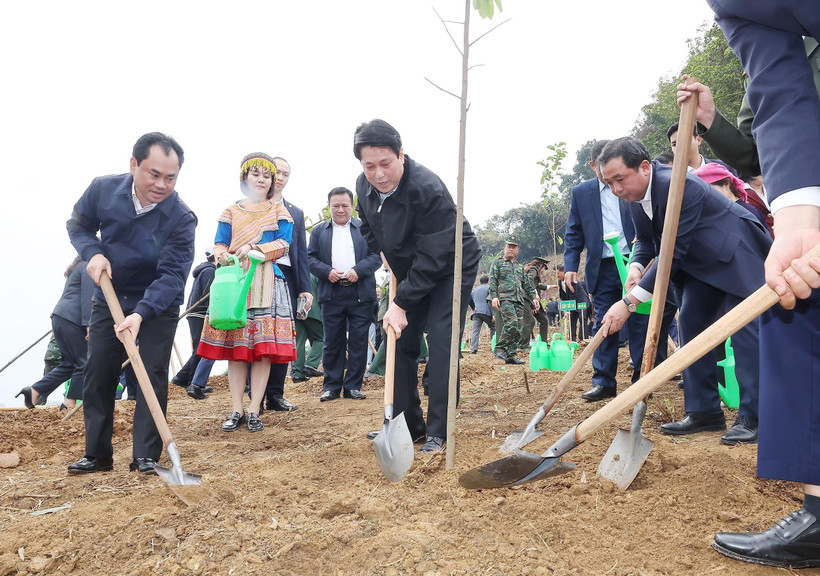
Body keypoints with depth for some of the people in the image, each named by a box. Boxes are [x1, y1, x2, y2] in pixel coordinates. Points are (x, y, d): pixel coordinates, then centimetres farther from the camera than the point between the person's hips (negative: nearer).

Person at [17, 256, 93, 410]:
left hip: (59, 316, 10)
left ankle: (33, 392, 9)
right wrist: (88, 324, -20)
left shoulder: (78, 267, 26)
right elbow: (87, 296, -15)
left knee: (68, 363, 13)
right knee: (84, 363, -3)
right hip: (72, 320, -10)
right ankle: (69, 402, -2)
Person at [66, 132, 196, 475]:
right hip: (108, 299, 4)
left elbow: (172, 275, -27)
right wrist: (93, 252, -18)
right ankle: (97, 454, 20)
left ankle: (146, 457, 4)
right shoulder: (103, 189, -14)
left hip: (158, 306, -3)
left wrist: (141, 313, -40)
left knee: (153, 376, -6)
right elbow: (78, 225, 4)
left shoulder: (181, 218, -24)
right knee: (97, 375, 7)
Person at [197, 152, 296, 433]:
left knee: (265, 346, -8)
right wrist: (222, 255, -13)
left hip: (266, 283, -1)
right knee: (234, 346, -1)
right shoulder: (231, 212, 17)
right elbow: (219, 244, 11)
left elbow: (283, 244, 1)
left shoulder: (279, 211, 13)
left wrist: (254, 248, -14)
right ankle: (236, 410, 5)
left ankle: (254, 410, -2)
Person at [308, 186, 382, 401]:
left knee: (358, 342, 2)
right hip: (331, 295, 1)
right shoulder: (319, 231, 14)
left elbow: (377, 255, 4)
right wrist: (327, 271, -10)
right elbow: (310, 258, 8)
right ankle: (331, 386, 13)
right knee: (332, 343, 4)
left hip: (361, 295, 0)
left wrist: (358, 270, -12)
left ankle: (353, 386, 11)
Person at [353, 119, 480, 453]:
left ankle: (437, 432, -6)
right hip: (409, 272, 7)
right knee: (400, 341, 5)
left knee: (440, 342, -15)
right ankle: (409, 424, 17)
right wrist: (386, 255, 2)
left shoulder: (428, 189, -33)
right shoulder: (364, 187, -9)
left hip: (450, 268, -7)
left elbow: (432, 258, -32)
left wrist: (402, 304, -30)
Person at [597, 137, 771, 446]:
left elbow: (673, 252, -34)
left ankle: (752, 417, -8)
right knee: (690, 323, 4)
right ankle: (704, 411, 9)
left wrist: (629, 302, -35)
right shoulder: (636, 194, -5)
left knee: (742, 328, -14)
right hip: (701, 262, 9)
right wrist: (636, 266, -18)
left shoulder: (677, 185, -33)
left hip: (737, 253, -9)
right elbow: (646, 240, 7)